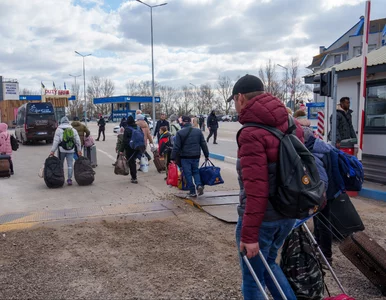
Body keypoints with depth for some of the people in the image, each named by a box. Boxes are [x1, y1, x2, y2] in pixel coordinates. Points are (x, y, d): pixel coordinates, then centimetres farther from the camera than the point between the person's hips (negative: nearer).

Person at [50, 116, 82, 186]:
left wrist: (52, 151, -4)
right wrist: (79, 150, 12)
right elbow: (78, 141, 6)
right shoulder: (73, 129, 7)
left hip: (62, 150, -1)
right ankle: (69, 179, -2)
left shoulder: (58, 129, 0)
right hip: (71, 150, 1)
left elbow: (56, 141, -6)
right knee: (70, 165, 2)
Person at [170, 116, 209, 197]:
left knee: (188, 174, 6)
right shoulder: (198, 131, 3)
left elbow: (176, 147, -9)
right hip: (196, 156, 4)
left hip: (185, 157, -3)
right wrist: (206, 155, 14)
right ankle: (199, 185, -4)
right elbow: (203, 144, 7)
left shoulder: (180, 133, -8)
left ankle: (192, 192, 7)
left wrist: (173, 158, -3)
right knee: (195, 171, 20)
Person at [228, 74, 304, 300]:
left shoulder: (252, 134, -21)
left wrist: (249, 234, -19)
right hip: (289, 213, 8)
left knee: (252, 279, 12)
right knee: (268, 262, 30)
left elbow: (256, 190, -25)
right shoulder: (291, 125, 3)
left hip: (262, 217, -8)